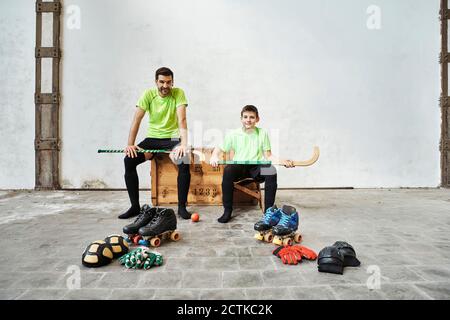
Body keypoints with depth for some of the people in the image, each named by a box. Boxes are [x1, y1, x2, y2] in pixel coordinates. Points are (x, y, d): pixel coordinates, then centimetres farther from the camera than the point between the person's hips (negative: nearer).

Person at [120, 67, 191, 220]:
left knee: (185, 161, -31)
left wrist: (184, 144, -34)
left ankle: (182, 206, -15)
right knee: (129, 160, -18)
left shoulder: (178, 93, -9)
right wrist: (130, 144, -21)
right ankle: (135, 206, -6)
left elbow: (182, 120, -20)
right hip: (152, 138, 2)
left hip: (172, 138, -2)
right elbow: (137, 119, -9)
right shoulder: (148, 94, -4)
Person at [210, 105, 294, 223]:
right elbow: (219, 149, 6)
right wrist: (214, 157, -17)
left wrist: (281, 161, -11)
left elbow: (268, 156, 6)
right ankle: (227, 210, -19)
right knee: (228, 171, -33)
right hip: (239, 167, 0)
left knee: (271, 171, -30)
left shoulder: (262, 134, 5)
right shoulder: (234, 134, 3)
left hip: (257, 167, 1)